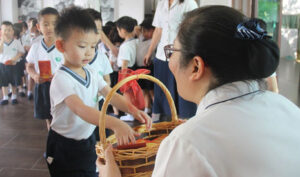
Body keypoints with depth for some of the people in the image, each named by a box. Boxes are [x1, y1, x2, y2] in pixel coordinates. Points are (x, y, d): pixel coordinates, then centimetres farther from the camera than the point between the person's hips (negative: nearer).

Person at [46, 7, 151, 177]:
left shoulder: (92, 74, 2)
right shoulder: (62, 79, -24)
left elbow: (111, 95, -1)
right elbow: (80, 109, -38)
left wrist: (133, 109, -22)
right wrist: (115, 124, -51)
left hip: (87, 141, 7)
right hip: (64, 148, -7)